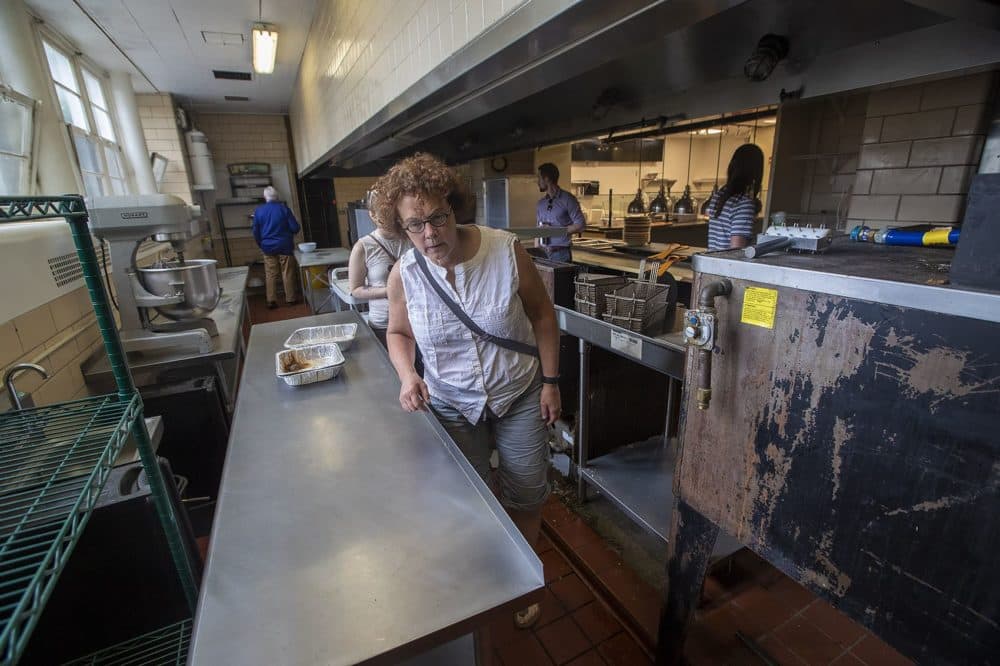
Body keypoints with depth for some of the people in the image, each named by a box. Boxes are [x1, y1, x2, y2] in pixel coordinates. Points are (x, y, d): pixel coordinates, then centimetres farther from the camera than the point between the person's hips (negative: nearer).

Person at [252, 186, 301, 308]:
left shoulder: (258, 211, 0)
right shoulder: (284, 208, -6)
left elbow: (256, 232, 4)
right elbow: (295, 228, -7)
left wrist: (261, 245, 19)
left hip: (268, 248, 2)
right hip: (285, 246, -2)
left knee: (270, 275, 6)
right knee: (287, 274, 5)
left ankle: (271, 301, 8)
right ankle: (291, 298, 11)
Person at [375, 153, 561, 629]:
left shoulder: (506, 251, -19)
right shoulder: (403, 275, -14)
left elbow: (541, 314, -7)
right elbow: (399, 332, 3)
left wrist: (550, 381, -7)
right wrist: (407, 376, -17)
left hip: (520, 395, 0)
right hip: (452, 405, 1)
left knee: (527, 496, 14)